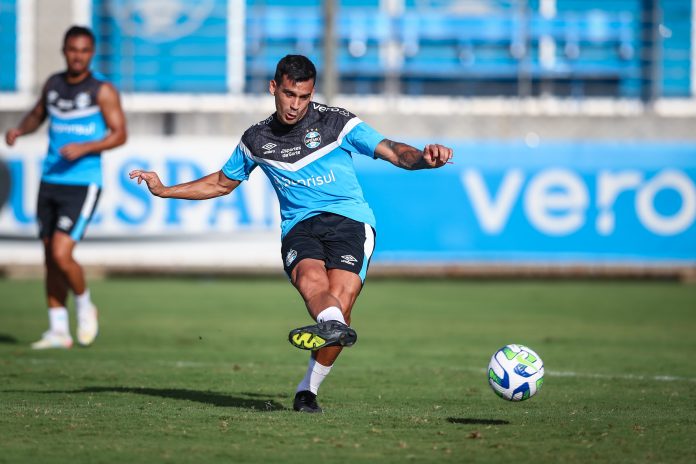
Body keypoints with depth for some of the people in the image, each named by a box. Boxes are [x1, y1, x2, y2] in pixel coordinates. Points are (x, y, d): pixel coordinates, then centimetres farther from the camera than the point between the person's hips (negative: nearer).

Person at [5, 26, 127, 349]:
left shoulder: (102, 91, -6)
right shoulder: (53, 84, 9)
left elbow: (119, 134, -6)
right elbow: (37, 114, 25)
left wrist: (84, 148, -20)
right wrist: (19, 130, 4)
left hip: (82, 185, -6)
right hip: (50, 183, 6)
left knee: (61, 254, -16)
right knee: (50, 258, 7)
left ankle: (85, 307, 10)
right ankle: (58, 331, 15)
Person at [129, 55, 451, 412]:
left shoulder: (336, 123, 4)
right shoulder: (256, 139, 14)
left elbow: (394, 152, -1)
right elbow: (221, 183, 31)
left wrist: (425, 158, -23)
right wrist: (164, 191, 28)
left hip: (349, 220, -2)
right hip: (299, 228, 2)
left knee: (340, 299, -25)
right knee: (310, 277, -34)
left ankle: (308, 389, -11)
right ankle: (335, 326, -67)